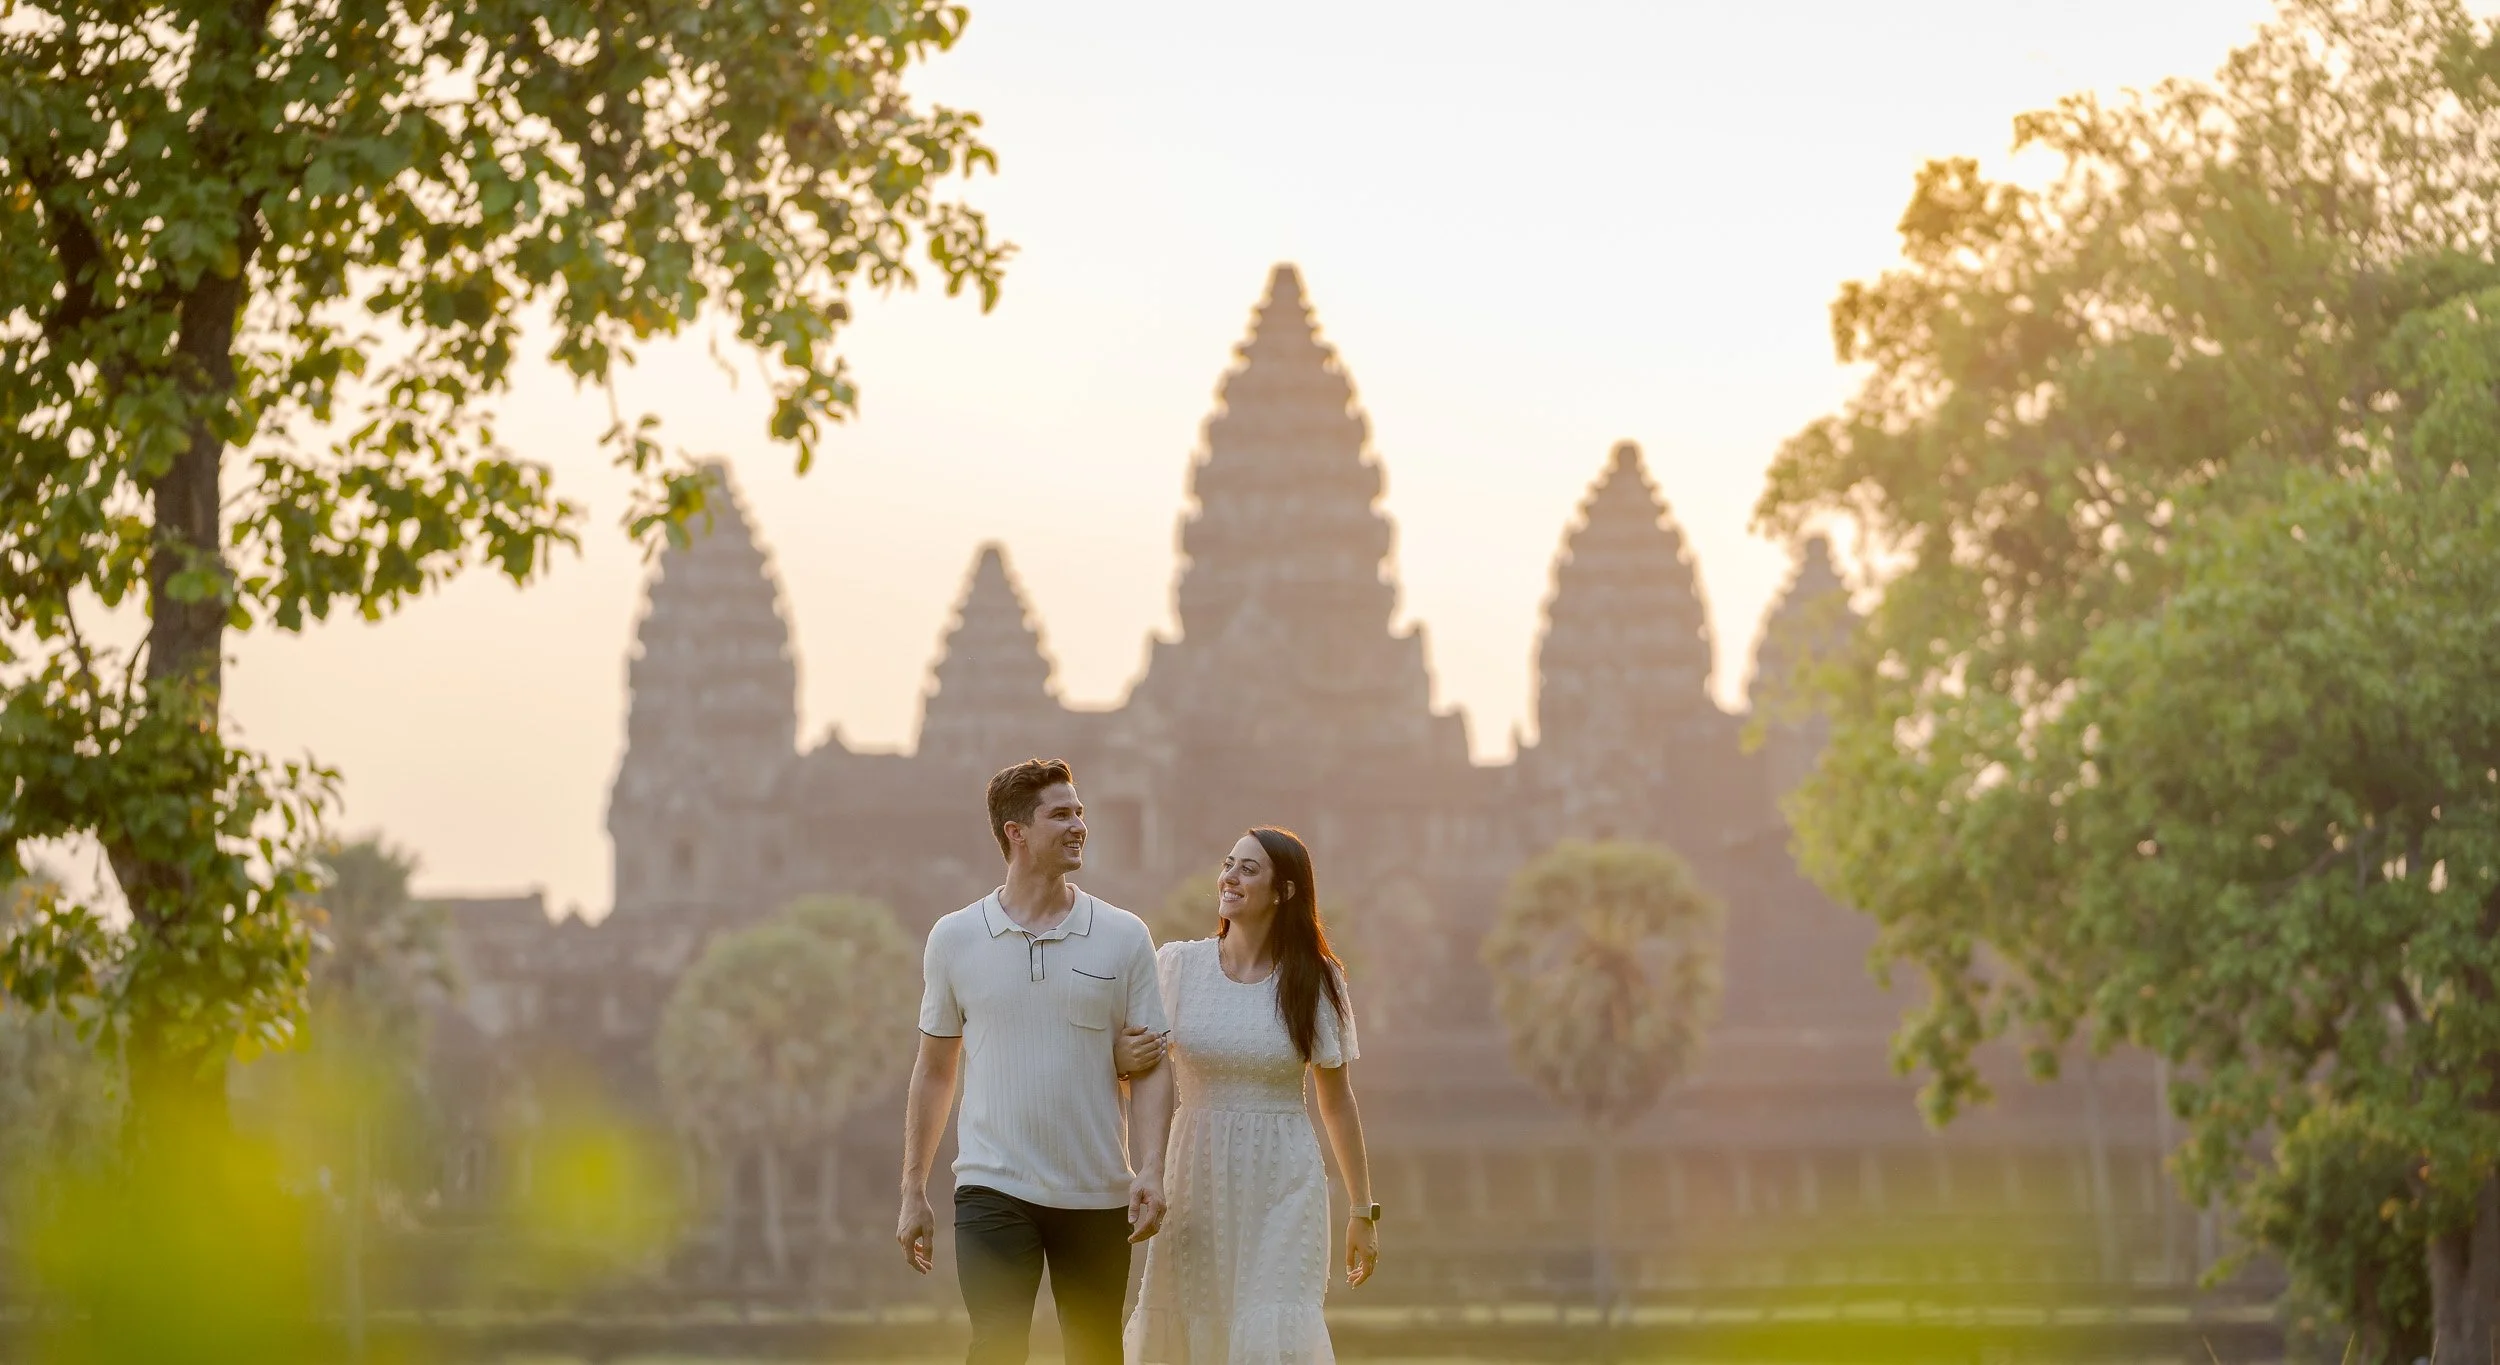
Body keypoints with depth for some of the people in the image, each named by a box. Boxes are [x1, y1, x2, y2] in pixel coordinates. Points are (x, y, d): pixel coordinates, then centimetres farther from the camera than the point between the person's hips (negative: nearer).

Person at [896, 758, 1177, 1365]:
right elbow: (934, 1071, 11)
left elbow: (1150, 1068, 3)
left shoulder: (1124, 937, 3)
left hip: (1098, 1196, 1)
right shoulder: (954, 938, 4)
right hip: (993, 1187, -1)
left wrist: (1151, 1168, -12)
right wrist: (913, 1192, 9)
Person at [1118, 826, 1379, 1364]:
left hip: (1282, 1184, -2)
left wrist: (1363, 1210, 7)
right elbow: (1139, 1062, 8)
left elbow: (1337, 1100, 5)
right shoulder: (1177, 965, 2)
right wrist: (1123, 1058, -18)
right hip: (1196, 1179, 2)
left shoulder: (1316, 981, 0)